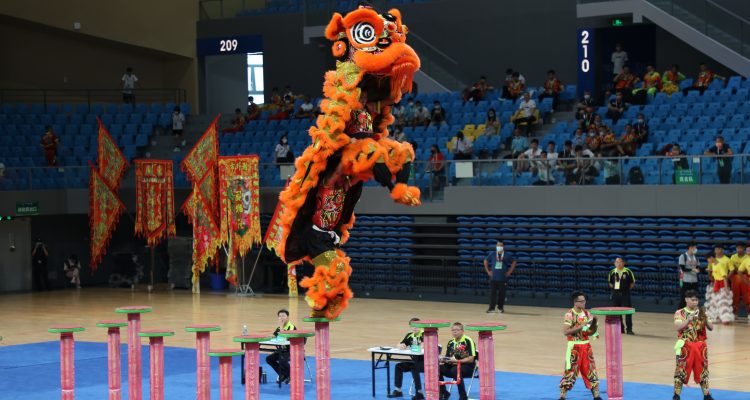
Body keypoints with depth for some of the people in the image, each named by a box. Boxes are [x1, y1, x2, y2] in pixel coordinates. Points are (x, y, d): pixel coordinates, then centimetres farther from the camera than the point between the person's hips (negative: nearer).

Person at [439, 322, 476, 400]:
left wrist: (457, 361, -23)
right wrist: (443, 360, -10)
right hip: (453, 366, 6)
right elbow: (447, 357, 14)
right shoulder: (450, 342, 10)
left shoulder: (468, 341, -9)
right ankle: (443, 393, -2)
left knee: (455, 370, -39)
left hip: (467, 367, -6)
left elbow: (471, 359, -15)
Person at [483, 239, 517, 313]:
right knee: (492, 293, 0)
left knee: (502, 293, 5)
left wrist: (509, 272, 2)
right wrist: (488, 271, 9)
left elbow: (514, 262, 8)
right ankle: (491, 308, 4)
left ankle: (500, 307, 17)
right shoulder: (492, 254, 2)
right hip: (493, 277, 1)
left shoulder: (508, 255, -2)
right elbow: (486, 261, 16)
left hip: (503, 278, -1)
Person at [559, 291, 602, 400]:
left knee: (591, 370, 8)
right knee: (570, 371, -3)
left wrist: (594, 323, -7)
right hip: (574, 346, -6)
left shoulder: (587, 313, 6)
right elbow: (565, 331, -20)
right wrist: (581, 326, -25)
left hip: (586, 346, 6)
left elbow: (591, 332, 12)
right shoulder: (569, 315, -11)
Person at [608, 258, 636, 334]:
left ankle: (629, 329, -2)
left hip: (625, 293, -4)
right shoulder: (612, 272, 5)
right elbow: (610, 282, 18)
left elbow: (632, 282, 2)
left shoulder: (628, 271, -6)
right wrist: (613, 288, 6)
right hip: (615, 293, 4)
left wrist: (628, 289, -3)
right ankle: (620, 328, 19)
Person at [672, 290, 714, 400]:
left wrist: (705, 319, -16)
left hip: (700, 346, 3)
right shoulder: (680, 313, -2)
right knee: (681, 370, -4)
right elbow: (677, 327, -16)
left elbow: (711, 328, 3)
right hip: (685, 346, -3)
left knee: (703, 370, 7)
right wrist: (689, 319, -27)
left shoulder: (701, 312, 8)